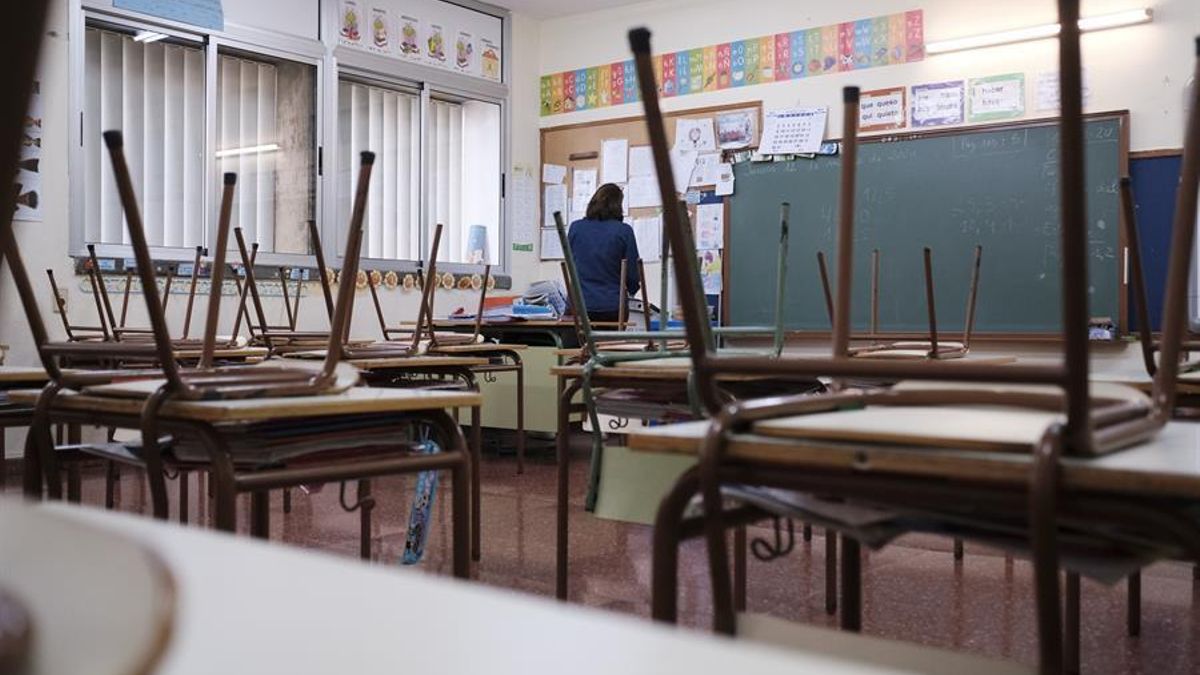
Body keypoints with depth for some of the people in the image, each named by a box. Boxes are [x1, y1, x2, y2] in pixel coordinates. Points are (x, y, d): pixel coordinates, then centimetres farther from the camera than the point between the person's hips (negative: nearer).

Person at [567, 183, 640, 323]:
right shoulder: (624, 231, -4)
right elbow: (632, 272, 0)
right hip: (612, 306, -2)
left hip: (578, 305, 2)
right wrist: (630, 289, 22)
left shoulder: (575, 228, 3)